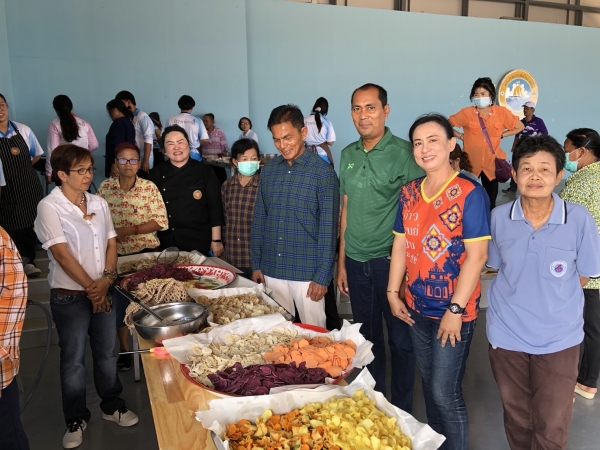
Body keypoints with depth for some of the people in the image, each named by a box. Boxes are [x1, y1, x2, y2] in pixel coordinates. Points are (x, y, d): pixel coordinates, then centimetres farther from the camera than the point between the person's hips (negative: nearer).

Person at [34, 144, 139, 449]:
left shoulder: (99, 203, 5)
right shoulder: (49, 207, -11)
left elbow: (111, 243, 5)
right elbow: (61, 253, -15)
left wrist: (107, 278, -9)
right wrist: (90, 287, -13)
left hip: (103, 291, 5)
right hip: (69, 295, -4)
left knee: (107, 352, 14)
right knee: (74, 359, 8)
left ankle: (112, 405, 33)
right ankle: (76, 419, 25)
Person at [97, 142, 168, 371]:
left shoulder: (149, 187, -7)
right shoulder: (105, 187, -1)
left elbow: (160, 221, -10)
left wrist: (131, 230, -19)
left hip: (146, 252, -2)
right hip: (118, 254, 2)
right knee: (121, 300, 10)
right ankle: (124, 349, 25)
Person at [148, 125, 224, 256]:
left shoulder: (205, 171, -4)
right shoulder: (156, 174, 3)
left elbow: (215, 208, -4)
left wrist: (216, 240, -6)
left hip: (199, 242, -2)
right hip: (167, 243, 2)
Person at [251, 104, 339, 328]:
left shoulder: (323, 172, -9)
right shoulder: (268, 171, 6)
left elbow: (328, 228, -10)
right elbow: (259, 220, 11)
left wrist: (322, 276, -11)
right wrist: (256, 264, 9)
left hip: (308, 272, -4)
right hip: (272, 270, 4)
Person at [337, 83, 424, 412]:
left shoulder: (404, 153, -9)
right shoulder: (348, 154, 8)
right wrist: (342, 261, 12)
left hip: (391, 261, -5)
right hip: (357, 262, 5)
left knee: (400, 339, 9)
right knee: (366, 338, 17)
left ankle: (401, 411, 28)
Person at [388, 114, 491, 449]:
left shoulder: (470, 193, -14)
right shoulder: (409, 193, 4)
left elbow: (477, 256, -17)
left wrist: (455, 310, -18)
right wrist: (393, 293, 6)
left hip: (453, 312, -6)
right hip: (417, 308, 6)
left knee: (445, 392, 2)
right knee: (429, 386, 19)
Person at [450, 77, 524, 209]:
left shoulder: (501, 112, -2)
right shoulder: (466, 113, -6)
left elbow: (520, 127, 9)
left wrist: (501, 135, 1)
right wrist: (461, 136, -4)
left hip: (492, 163, 1)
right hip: (471, 163, -1)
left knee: (491, 200, 10)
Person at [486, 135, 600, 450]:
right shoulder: (498, 217, -8)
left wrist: (551, 298, 0)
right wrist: (523, 296, -1)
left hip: (559, 338, -1)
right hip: (506, 333, 2)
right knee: (516, 418, 21)